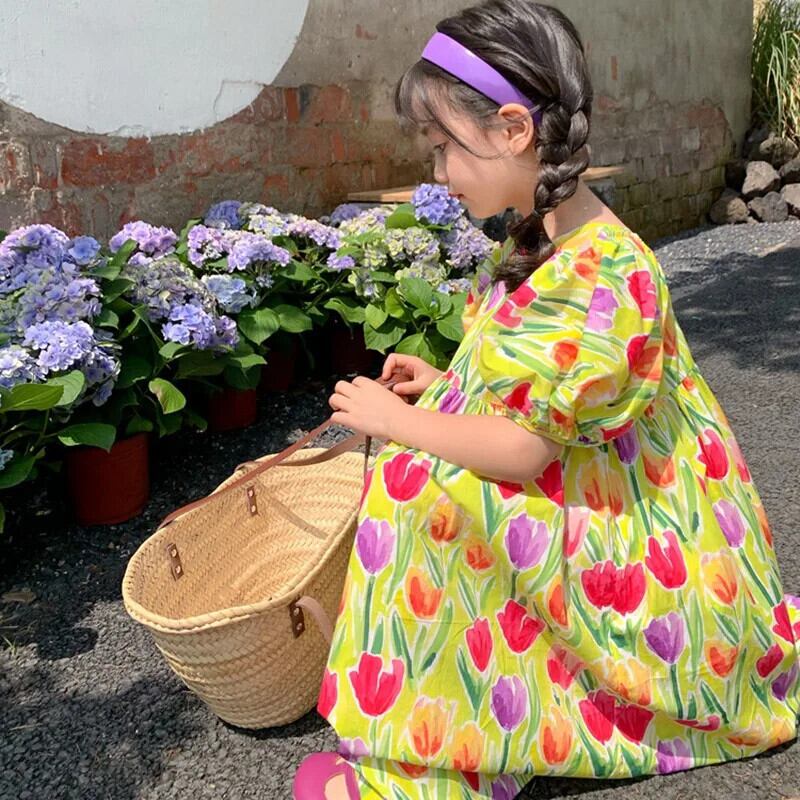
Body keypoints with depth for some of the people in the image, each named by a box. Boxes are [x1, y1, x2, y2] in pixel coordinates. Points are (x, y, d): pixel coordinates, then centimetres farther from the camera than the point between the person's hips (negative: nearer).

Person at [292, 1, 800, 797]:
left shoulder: (602, 273, -26)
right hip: (579, 495, 10)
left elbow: (522, 449, -25)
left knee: (422, 491, -23)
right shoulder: (542, 244, 3)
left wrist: (394, 420, -14)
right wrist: (443, 386, 3)